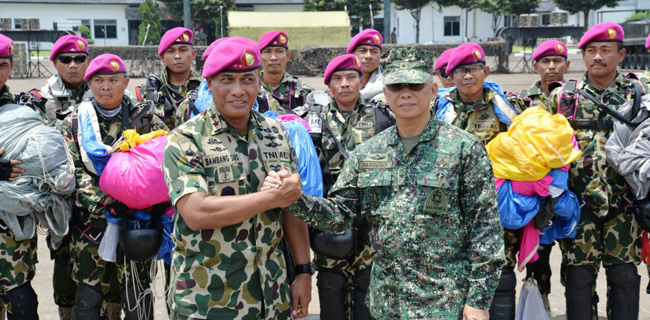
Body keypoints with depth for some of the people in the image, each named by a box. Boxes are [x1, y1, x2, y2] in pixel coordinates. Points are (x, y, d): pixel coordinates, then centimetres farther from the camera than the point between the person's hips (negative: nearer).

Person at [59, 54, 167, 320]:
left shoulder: (144, 118, 6)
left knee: (137, 294, 4)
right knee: (88, 295, 7)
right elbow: (71, 169, -3)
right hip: (90, 221, 1)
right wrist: (104, 201, -16)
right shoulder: (74, 123, 7)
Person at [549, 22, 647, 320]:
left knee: (625, 275, 6)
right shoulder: (563, 96, 5)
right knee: (579, 275, 2)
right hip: (579, 203, 0)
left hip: (624, 204, 1)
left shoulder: (638, 93, 7)